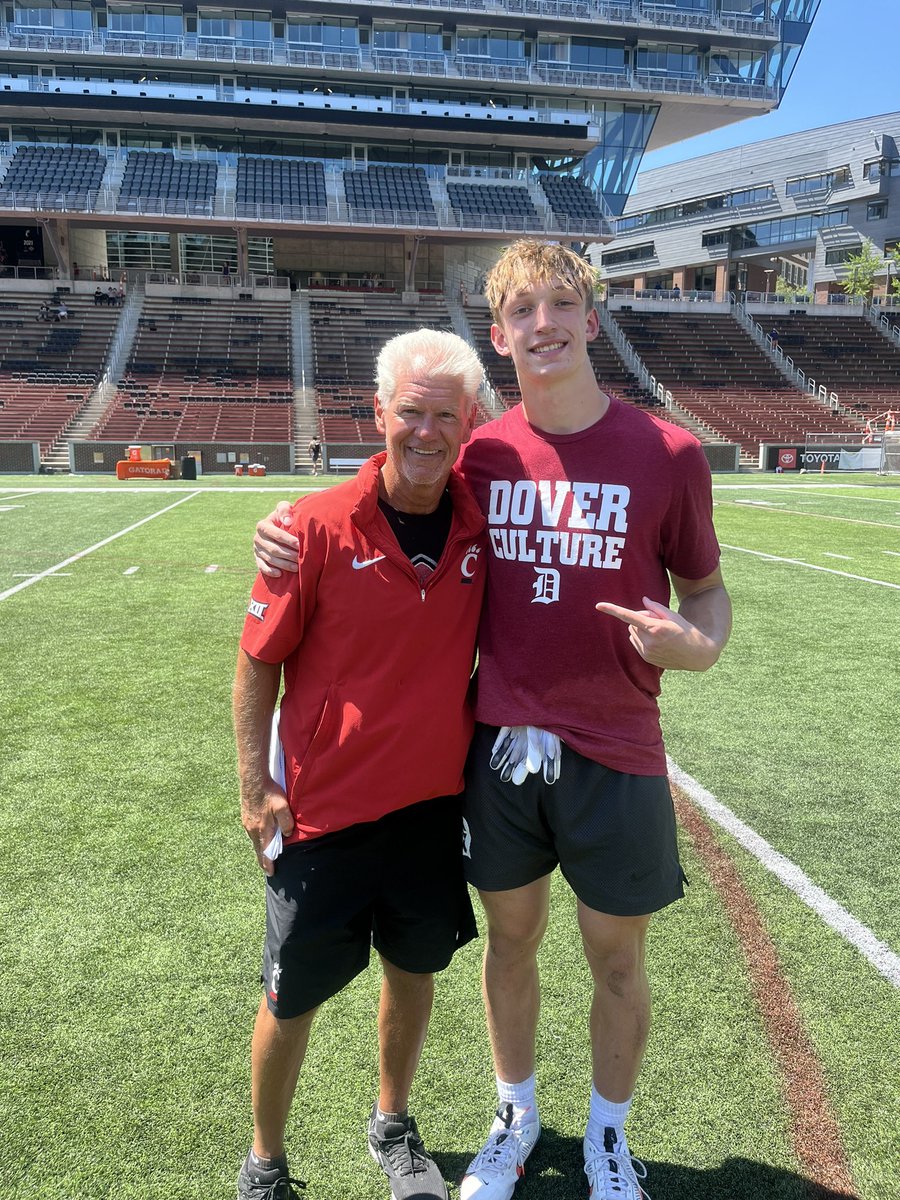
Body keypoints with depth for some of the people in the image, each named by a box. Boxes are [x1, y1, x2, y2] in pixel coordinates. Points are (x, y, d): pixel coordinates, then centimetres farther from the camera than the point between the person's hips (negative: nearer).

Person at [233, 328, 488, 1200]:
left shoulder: (482, 524, -6)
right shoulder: (317, 525, -15)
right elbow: (258, 661, -7)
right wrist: (255, 786, -8)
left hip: (433, 801, 3)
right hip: (324, 808, -3)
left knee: (414, 968, 20)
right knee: (292, 995, 12)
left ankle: (392, 1128, 48)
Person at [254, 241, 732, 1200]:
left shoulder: (668, 455, -8)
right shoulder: (481, 456, -1)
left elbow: (705, 587, 3)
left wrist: (699, 644, -20)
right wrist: (294, 539, -3)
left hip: (614, 759, -1)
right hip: (500, 751, 2)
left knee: (616, 957, 15)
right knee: (511, 941, 18)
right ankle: (515, 1117, 45)